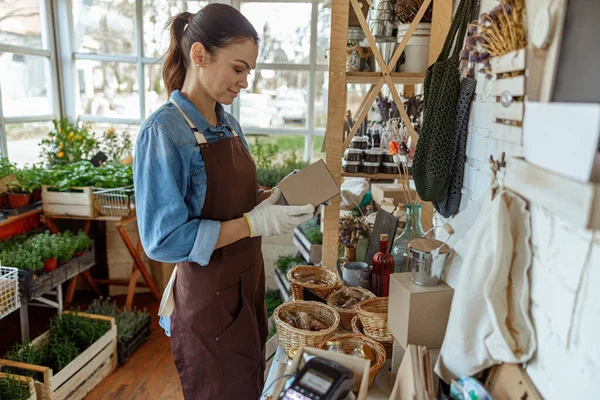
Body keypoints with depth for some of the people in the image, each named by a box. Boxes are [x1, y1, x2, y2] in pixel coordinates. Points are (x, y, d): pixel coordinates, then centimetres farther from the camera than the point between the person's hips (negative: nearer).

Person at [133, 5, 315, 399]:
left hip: (247, 280, 7)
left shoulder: (229, 123, 3)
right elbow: (164, 240, -23)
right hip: (208, 296, -7)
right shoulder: (163, 132, -21)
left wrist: (274, 199, -6)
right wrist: (254, 223, -24)